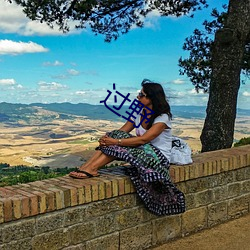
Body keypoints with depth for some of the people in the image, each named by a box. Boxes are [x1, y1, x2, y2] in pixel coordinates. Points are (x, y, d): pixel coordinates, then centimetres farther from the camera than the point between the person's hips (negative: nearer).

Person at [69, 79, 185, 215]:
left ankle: (91, 168, -26)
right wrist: (107, 138, -22)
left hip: (158, 158, -7)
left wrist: (115, 141, -31)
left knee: (118, 147, -28)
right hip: (143, 151, 7)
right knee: (115, 135, -16)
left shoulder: (162, 117, -17)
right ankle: (86, 167, -27)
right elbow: (122, 131, 0)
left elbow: (143, 139, -28)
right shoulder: (138, 113, 7)